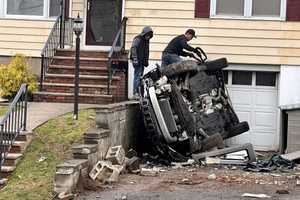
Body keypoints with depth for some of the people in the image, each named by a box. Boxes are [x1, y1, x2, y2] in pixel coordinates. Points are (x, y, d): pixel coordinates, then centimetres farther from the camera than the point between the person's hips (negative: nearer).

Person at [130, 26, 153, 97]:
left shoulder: (146, 40, 19)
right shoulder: (138, 39, -9)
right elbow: (133, 48, -19)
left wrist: (146, 61, 25)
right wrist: (135, 58, -27)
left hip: (142, 61, 9)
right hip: (137, 60, -9)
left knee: (140, 76, 8)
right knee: (138, 75, -14)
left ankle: (139, 92, 11)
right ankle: (135, 92, -15)